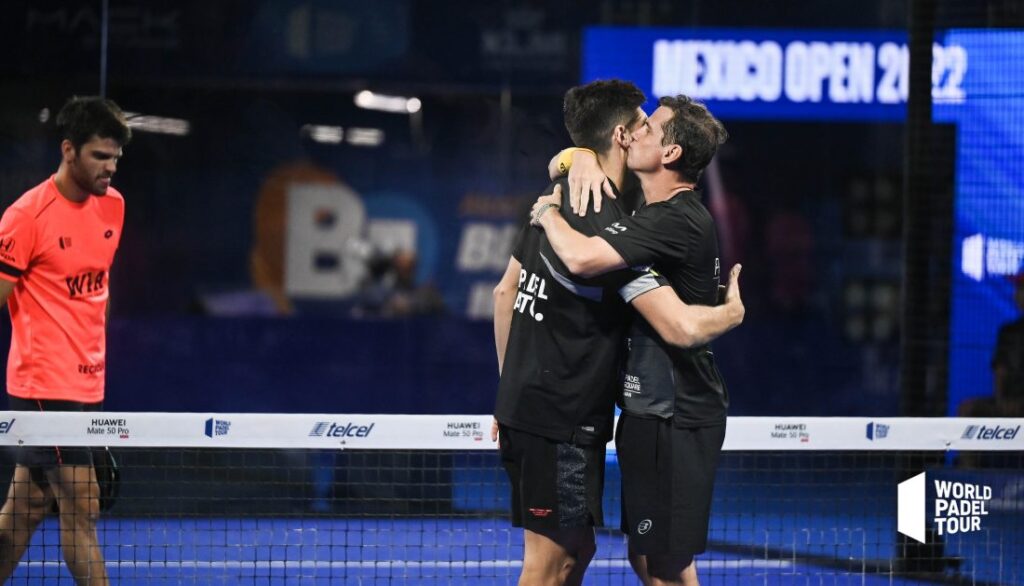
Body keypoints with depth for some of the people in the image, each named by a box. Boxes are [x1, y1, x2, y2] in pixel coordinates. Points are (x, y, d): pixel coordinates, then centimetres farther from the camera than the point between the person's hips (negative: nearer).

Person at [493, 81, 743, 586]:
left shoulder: (555, 202, 9)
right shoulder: (611, 227, -20)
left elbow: (505, 292, 20)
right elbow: (681, 327, -26)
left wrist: (511, 390, 26)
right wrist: (731, 312, -4)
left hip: (522, 408, 9)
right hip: (563, 425, -9)